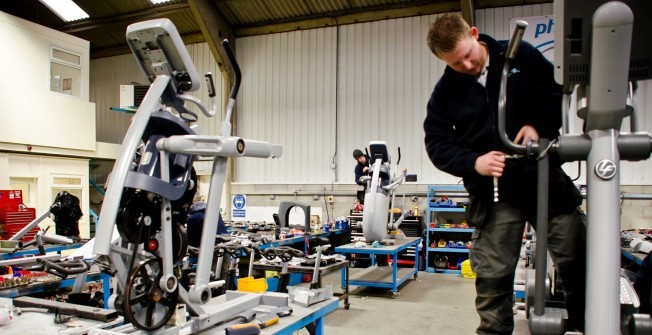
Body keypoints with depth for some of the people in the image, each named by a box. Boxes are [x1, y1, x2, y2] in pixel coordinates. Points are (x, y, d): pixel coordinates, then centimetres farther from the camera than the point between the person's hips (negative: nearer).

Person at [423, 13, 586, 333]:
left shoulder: (521, 55, 0)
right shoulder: (445, 91, -1)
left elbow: (560, 90, 7)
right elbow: (437, 144, -1)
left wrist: (538, 124, -11)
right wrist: (473, 163, -18)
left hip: (545, 175, 1)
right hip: (494, 191, -1)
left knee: (577, 259, 8)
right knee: (492, 274, 2)